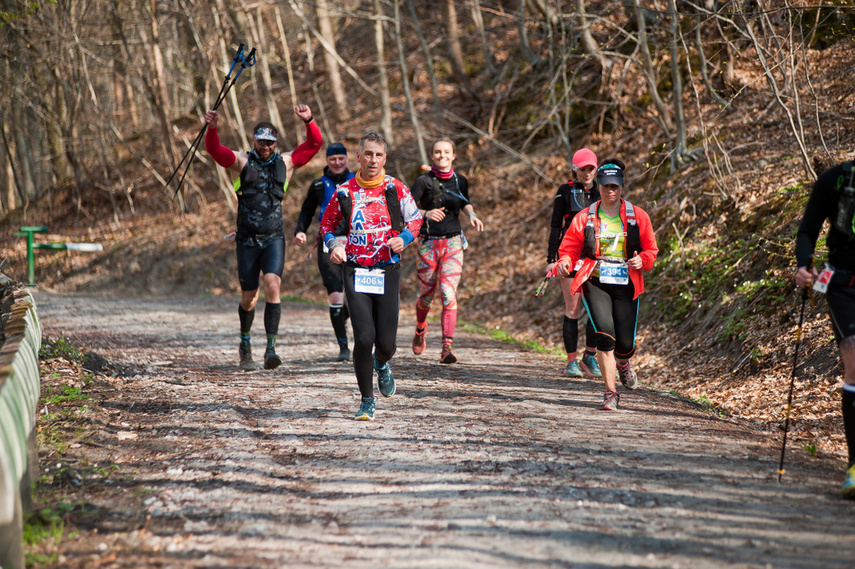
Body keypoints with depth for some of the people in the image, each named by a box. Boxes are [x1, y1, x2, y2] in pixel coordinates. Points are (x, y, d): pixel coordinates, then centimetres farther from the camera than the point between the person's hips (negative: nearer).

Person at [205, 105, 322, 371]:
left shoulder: (285, 162, 6)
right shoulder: (242, 161, 0)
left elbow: (314, 144, 1)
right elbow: (215, 150, -15)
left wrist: (309, 121, -18)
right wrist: (212, 128, -36)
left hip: (274, 239, 0)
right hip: (247, 239, 0)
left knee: (273, 286, -20)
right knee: (249, 297, 7)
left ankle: (271, 348, -22)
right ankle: (245, 345, 31)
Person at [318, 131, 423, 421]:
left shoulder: (396, 189, 1)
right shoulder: (344, 192, 2)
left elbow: (415, 219, 12)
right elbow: (327, 224, 15)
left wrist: (403, 239, -8)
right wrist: (334, 245, -4)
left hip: (388, 272, 1)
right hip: (355, 272, -1)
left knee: (386, 342, 0)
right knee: (364, 337, -14)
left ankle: (382, 365, 40)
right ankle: (367, 401, 3)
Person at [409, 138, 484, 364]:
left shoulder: (460, 181, 6)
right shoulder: (424, 181, -5)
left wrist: (472, 215, 6)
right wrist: (426, 213, -29)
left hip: (453, 243, 1)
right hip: (428, 242, -1)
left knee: (449, 294, -13)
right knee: (427, 295, 9)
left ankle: (447, 347, -16)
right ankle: (420, 329, 43)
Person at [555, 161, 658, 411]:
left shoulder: (638, 217, 5)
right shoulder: (584, 218, 4)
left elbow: (651, 249, 9)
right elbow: (569, 247, 7)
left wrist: (642, 260, -13)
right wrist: (565, 262, -16)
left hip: (626, 285, 1)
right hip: (595, 283, -1)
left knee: (624, 343, -2)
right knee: (605, 333, -20)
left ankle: (623, 363, 39)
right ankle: (611, 392, -9)